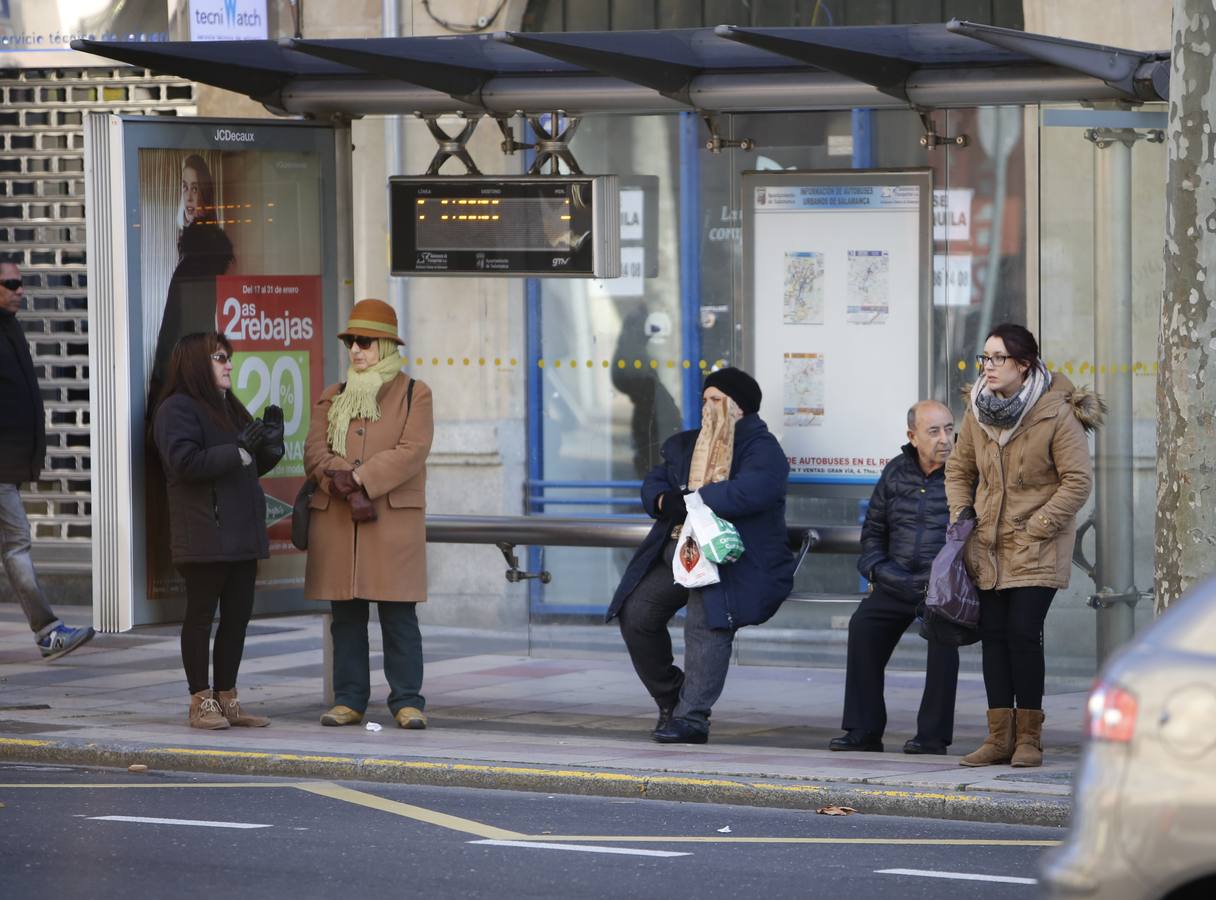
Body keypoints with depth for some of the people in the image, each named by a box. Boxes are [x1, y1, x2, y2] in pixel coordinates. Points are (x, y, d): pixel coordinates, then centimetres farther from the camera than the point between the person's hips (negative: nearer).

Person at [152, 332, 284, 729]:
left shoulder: (230, 408, 20)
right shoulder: (177, 409, -8)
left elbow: (249, 468, 26)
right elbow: (185, 462, -21)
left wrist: (269, 444, 6)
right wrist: (239, 450, -21)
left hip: (241, 532, 9)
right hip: (204, 535, -9)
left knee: (237, 615, 8)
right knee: (201, 614, -3)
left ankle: (227, 698, 14)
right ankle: (201, 702, 0)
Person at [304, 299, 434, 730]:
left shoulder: (414, 394, 5)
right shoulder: (332, 398, 16)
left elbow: (412, 452, -8)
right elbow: (314, 450, 5)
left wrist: (360, 478, -16)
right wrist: (344, 484, -14)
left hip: (394, 517, -4)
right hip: (335, 518, 4)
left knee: (398, 614, -4)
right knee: (346, 615, 5)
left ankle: (407, 702, -1)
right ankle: (348, 701, 9)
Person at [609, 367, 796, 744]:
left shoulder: (761, 448, -4)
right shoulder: (683, 445, 22)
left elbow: (750, 492, -23)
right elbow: (652, 484, 15)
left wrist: (690, 502, -20)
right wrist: (666, 501, -10)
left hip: (730, 556, -8)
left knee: (706, 622, -28)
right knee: (635, 614, 0)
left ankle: (692, 717, -30)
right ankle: (670, 698, 17)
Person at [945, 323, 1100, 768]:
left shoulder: (1056, 414, -12)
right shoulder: (977, 412, 4)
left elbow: (1078, 481, -12)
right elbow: (959, 470, 18)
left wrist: (1036, 528, -14)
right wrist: (961, 519, 4)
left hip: (1038, 547, -5)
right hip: (989, 545, 5)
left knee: (1023, 631, -12)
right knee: (993, 634, 3)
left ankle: (1029, 737, -1)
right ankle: (1000, 736, 8)